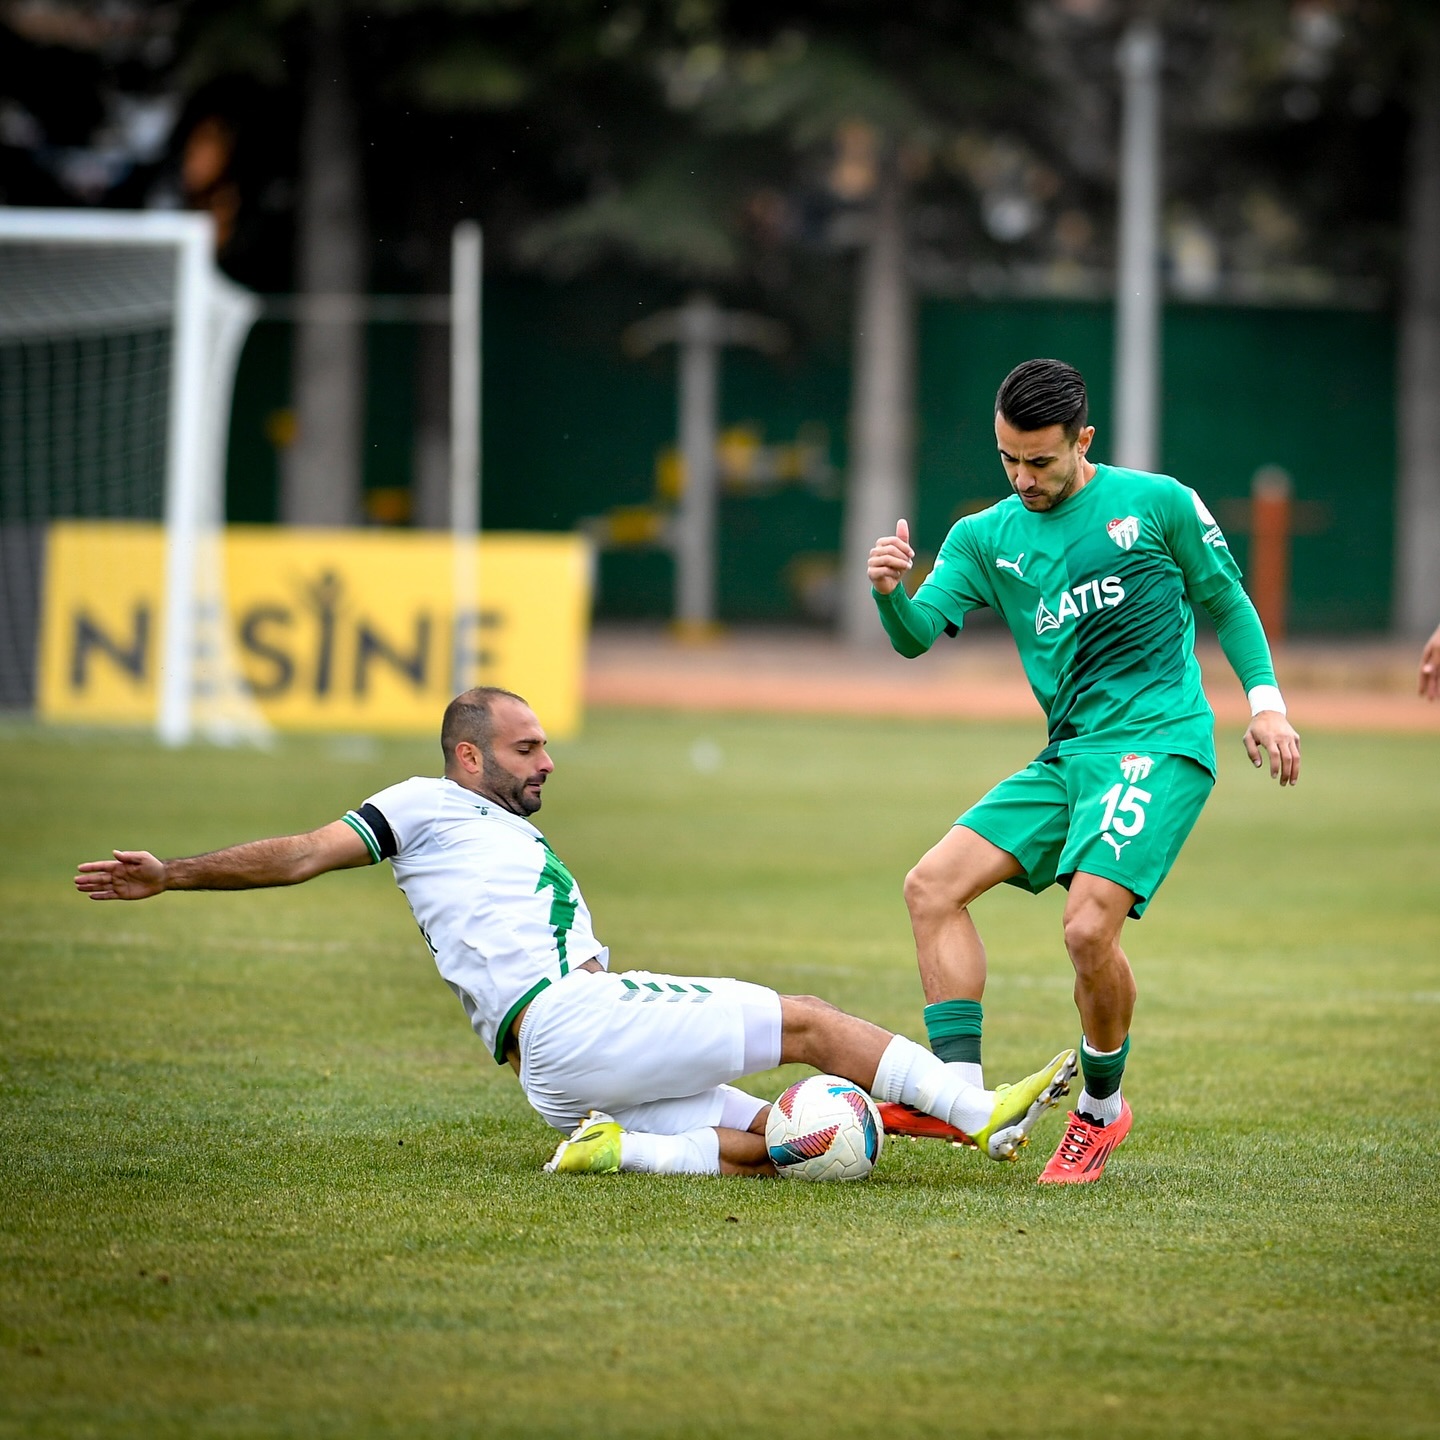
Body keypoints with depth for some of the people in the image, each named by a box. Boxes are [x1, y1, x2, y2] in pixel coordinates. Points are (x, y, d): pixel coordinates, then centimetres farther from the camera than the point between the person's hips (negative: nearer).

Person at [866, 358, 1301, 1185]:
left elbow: (1228, 601, 10)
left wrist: (1266, 699, -1)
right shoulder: (986, 537, 10)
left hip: (1159, 744, -6)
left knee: (1089, 926, -23)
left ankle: (1103, 1109, 0)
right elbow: (919, 635, -2)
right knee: (933, 885, -6)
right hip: (1068, 757, 6)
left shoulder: (1157, 504, 0)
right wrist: (889, 594, -24)